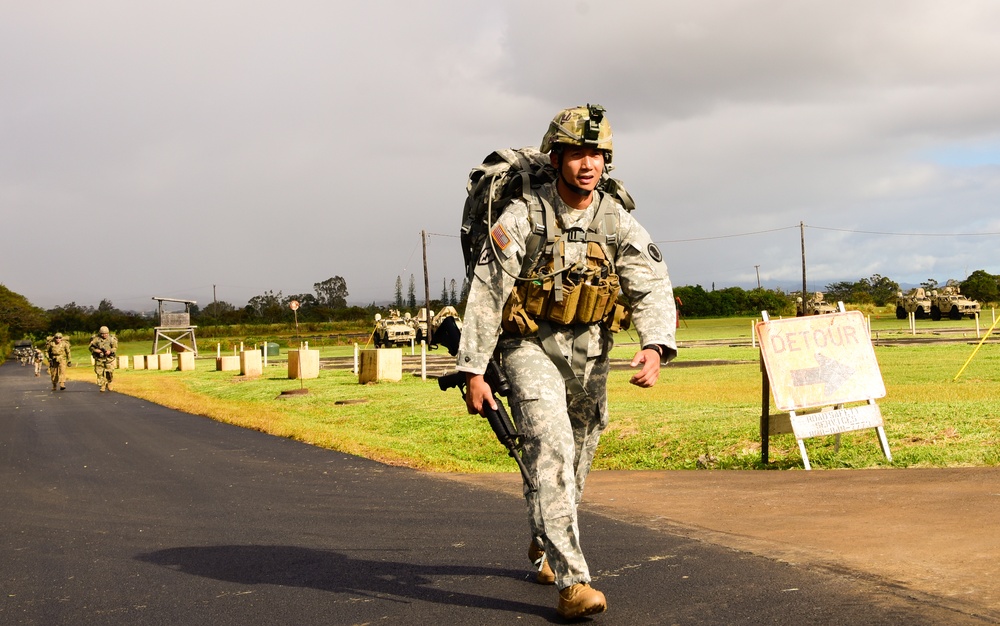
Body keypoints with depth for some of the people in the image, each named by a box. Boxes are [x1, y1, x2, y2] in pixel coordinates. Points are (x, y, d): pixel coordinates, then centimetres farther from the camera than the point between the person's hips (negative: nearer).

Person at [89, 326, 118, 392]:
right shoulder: (96, 339, -5)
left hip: (109, 358, 0)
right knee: (100, 373, 0)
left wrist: (110, 351, -17)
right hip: (99, 359, 0)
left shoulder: (111, 339, -2)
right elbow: (91, 347, 1)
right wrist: (95, 350, -18)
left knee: (110, 373, -3)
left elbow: (115, 347, 1)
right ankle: (102, 387, 12)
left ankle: (108, 383, 23)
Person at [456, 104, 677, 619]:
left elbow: (653, 288, -15)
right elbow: (485, 296, -14)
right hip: (530, 346, -5)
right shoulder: (522, 218, -16)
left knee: (578, 454, 17)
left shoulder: (618, 222, -6)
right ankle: (571, 581, -22)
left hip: (588, 351, 5)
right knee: (552, 451, -21)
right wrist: (474, 371, -16)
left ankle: (543, 546, 44)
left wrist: (655, 347, -34)